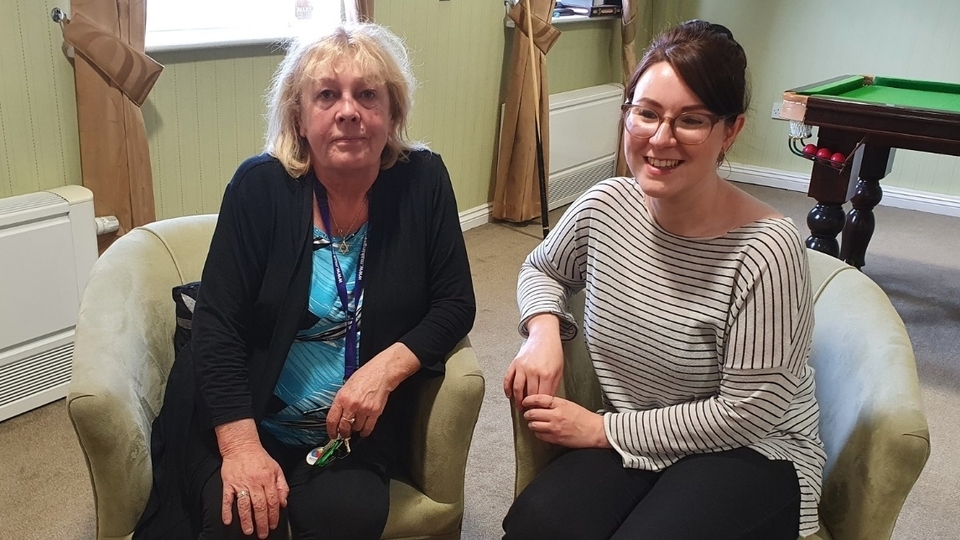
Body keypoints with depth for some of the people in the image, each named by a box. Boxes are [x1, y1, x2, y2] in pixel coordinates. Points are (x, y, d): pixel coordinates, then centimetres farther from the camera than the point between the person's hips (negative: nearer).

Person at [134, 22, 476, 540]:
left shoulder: (423, 181, -7)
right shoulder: (260, 186, -11)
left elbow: (454, 304, -3)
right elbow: (217, 326, -12)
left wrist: (386, 367, -20)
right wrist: (242, 446, -22)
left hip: (356, 428, 1)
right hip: (246, 419, -1)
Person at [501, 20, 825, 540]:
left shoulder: (767, 249, -22)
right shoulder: (606, 206, -6)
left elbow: (747, 413, -17)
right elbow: (540, 269, 15)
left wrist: (602, 429, -13)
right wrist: (543, 331, -8)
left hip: (752, 454, -3)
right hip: (630, 442, 3)